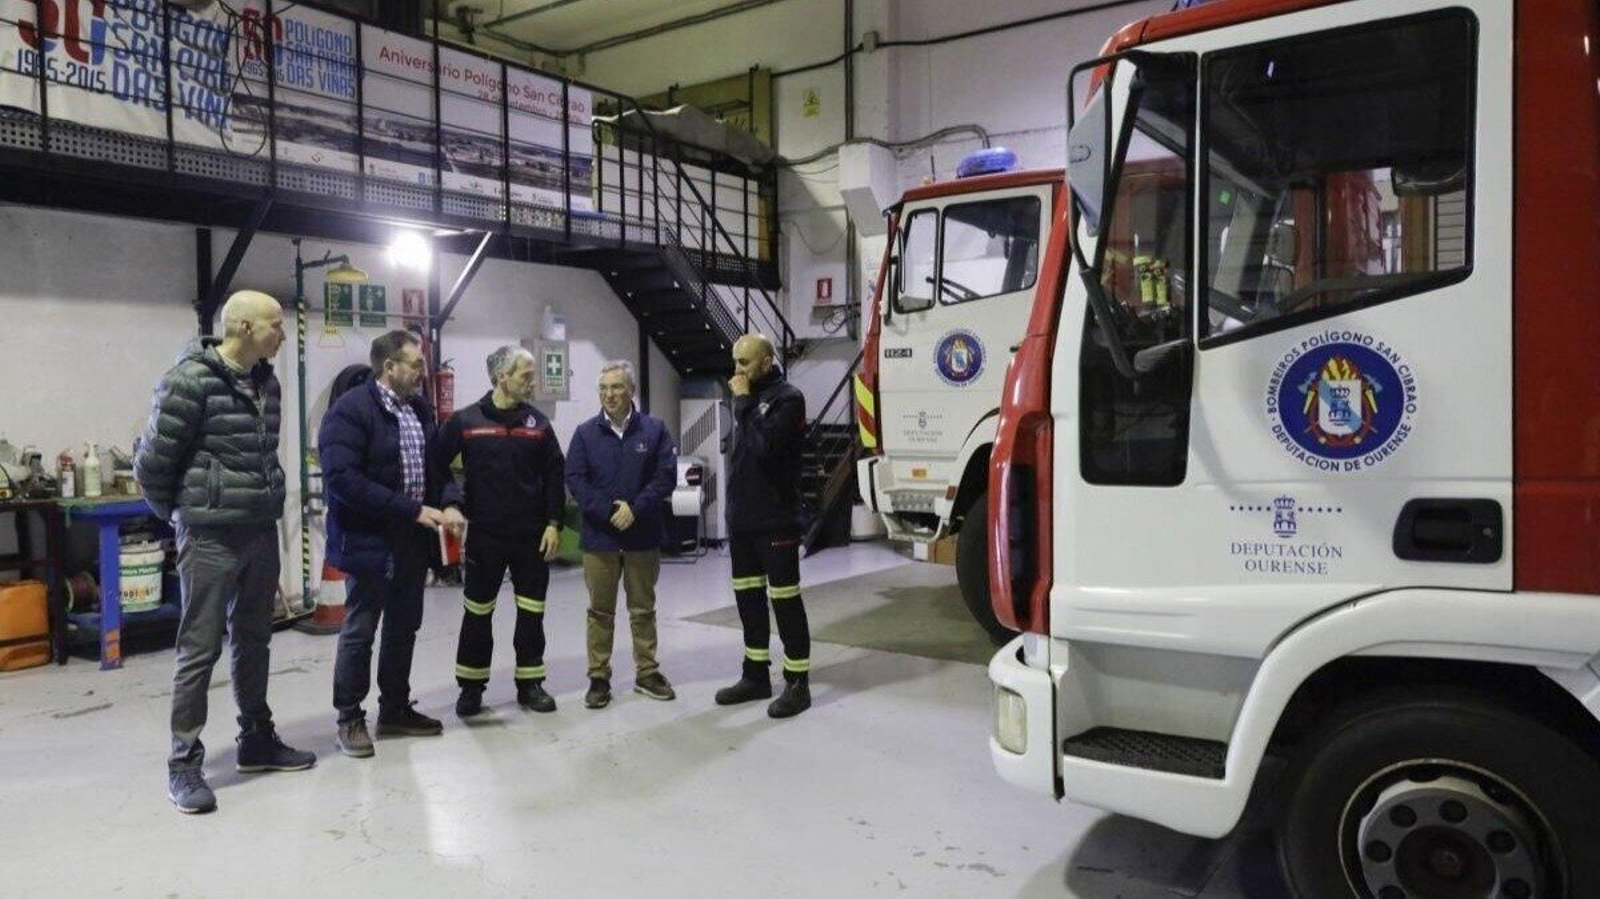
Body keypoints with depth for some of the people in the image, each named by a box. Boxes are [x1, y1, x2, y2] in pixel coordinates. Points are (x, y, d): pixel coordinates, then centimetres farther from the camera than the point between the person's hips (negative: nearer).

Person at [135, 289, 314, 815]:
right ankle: (184, 763, 11)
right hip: (210, 536, -7)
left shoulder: (266, 381, 8)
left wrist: (265, 505, 13)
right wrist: (178, 514, 2)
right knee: (201, 648, 0)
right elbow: (152, 461, -10)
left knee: (254, 640, 15)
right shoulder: (190, 380, -15)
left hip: (262, 533, 7)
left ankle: (256, 740, 28)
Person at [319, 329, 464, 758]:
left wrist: (450, 504, -7)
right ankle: (350, 719, 19)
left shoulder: (421, 410, 9)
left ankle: (395, 709, 29)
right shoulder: (350, 410, -15)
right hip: (369, 540, -7)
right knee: (359, 633, 5)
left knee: (403, 629, 16)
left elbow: (438, 466, 15)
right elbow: (342, 478, -24)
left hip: (413, 541, 7)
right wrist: (414, 510, -24)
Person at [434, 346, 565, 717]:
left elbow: (554, 477, 4)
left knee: (531, 613, 8)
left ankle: (530, 683, 19)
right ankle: (471, 686, 20)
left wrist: (554, 524, -3)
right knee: (477, 613, 8)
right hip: (485, 534, -2)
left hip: (532, 535, 2)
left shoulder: (538, 422, 3)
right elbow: (436, 467, 2)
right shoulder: (465, 421, -2)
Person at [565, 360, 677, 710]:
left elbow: (665, 476, -4)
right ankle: (599, 677, 17)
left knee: (643, 609, 11)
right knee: (600, 611, 7)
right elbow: (575, 479, -3)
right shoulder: (586, 433, 3)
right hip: (599, 536, 0)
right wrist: (608, 512, -14)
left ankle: (647, 672, 23)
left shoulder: (654, 429, 1)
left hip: (643, 535, 0)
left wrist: (635, 509, -15)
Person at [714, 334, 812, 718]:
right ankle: (756, 675, 25)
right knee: (748, 599, 14)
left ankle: (797, 683, 6)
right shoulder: (748, 398, 13)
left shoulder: (787, 398, -10)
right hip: (741, 519, 8)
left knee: (785, 600, -3)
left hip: (775, 521, -8)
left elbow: (765, 447, -24)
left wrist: (743, 402, -15)